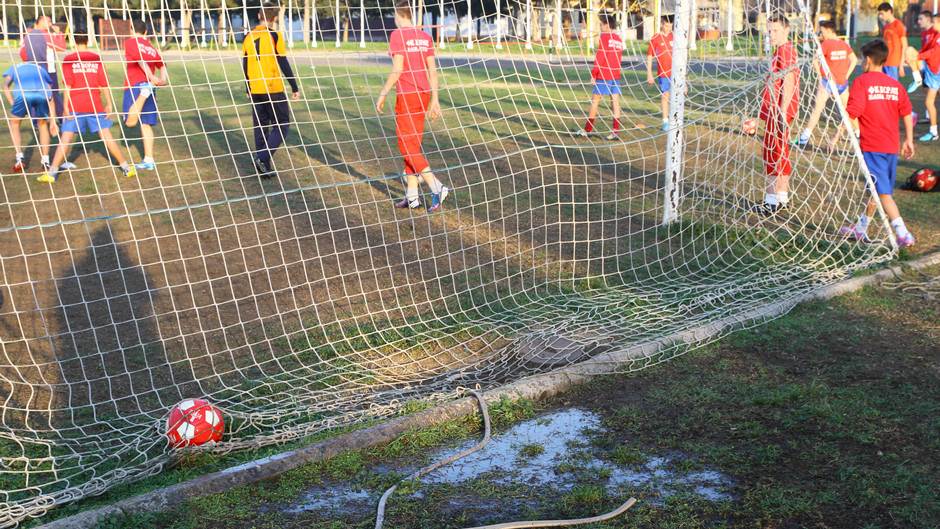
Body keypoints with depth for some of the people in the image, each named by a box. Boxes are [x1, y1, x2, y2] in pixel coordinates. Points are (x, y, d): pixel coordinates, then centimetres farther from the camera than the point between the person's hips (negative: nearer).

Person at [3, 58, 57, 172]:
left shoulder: (14, 68, 37)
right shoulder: (41, 69, 40)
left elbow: (6, 86, 16)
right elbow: (50, 98, 35)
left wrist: (14, 106, 15)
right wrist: (52, 121, 37)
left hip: (23, 94, -2)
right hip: (42, 93, 2)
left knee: (14, 124, 25)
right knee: (43, 124, 28)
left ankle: (20, 158, 15)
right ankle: (46, 161, 24)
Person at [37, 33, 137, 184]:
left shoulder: (69, 60, -1)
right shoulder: (97, 59, 4)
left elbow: (68, 85, -7)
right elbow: (104, 83, 2)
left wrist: (66, 106, -6)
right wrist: (109, 103, 7)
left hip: (75, 106, -1)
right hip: (95, 104, 1)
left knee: (66, 138, -1)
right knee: (107, 136, 6)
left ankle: (52, 172, -3)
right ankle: (126, 167, 9)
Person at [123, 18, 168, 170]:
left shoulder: (130, 42, 3)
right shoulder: (152, 48, 20)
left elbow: (140, 59, -13)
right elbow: (162, 65, 6)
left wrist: (151, 77, -20)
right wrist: (162, 79, -9)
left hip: (134, 85, -5)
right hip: (150, 86, 5)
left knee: (130, 122, -11)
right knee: (146, 124, 9)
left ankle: (144, 93, -32)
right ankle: (149, 160, 6)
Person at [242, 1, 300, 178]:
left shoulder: (249, 37, 8)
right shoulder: (274, 36, -9)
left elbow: (245, 66, 13)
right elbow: (284, 64, -10)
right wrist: (295, 88, -4)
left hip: (255, 90, 5)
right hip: (273, 90, -5)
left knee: (260, 127, 11)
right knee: (282, 125, 4)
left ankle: (264, 167, 13)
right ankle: (264, 158, -13)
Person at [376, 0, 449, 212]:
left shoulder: (397, 35, -9)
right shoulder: (425, 37, 9)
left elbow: (397, 69, -16)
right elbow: (432, 70, 8)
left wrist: (383, 94, -8)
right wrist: (434, 99, 13)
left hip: (407, 96, -7)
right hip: (423, 95, 7)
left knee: (407, 147, -2)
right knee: (413, 146, 14)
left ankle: (437, 188, -14)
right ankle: (411, 196, 16)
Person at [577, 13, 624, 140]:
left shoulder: (605, 37, -9)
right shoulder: (618, 39, 12)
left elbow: (599, 57, -12)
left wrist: (593, 73, -10)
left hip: (603, 76, -6)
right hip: (616, 76, 6)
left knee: (595, 101, 2)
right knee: (615, 102, 3)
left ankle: (587, 130, 7)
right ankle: (615, 131, 0)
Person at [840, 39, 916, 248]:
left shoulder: (862, 82, -7)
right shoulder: (896, 85, 9)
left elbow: (851, 114, -13)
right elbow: (907, 115, 11)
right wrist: (909, 140, 18)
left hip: (871, 146, -7)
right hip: (892, 146, 7)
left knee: (883, 193, -7)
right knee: (877, 189, 17)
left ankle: (903, 235, -13)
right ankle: (860, 228, 29)